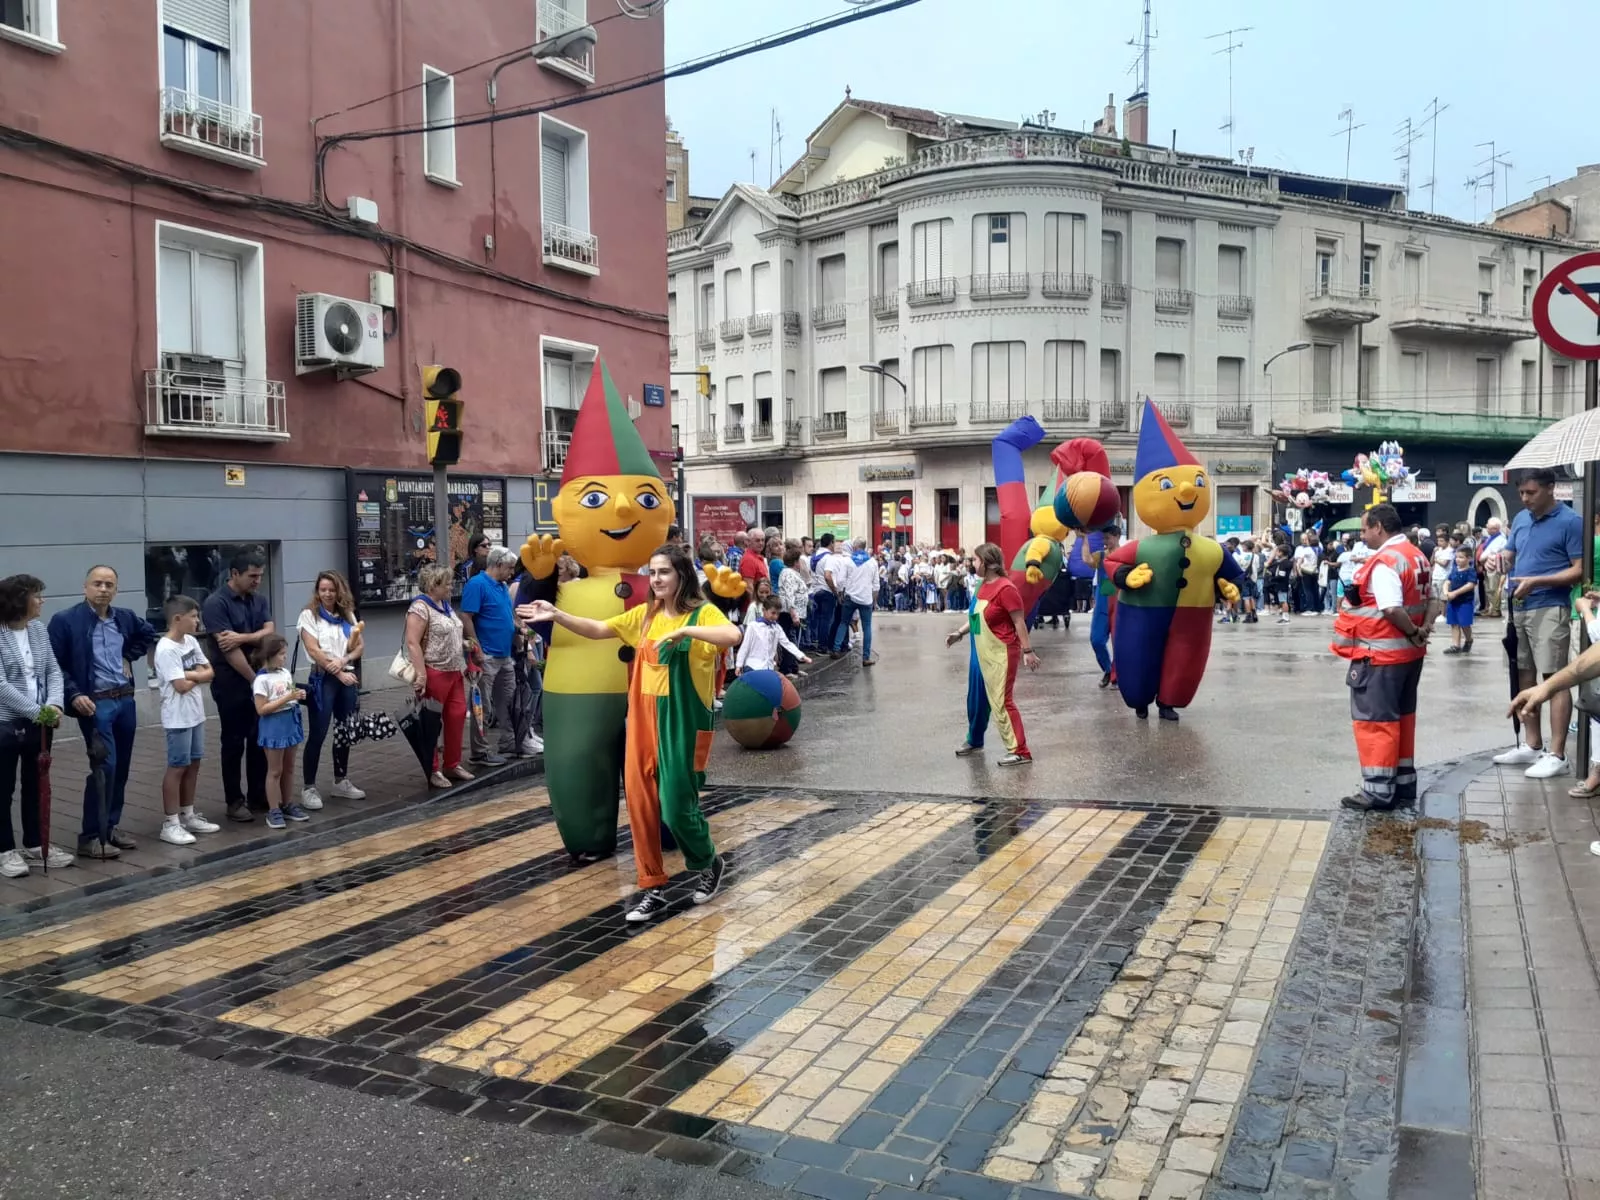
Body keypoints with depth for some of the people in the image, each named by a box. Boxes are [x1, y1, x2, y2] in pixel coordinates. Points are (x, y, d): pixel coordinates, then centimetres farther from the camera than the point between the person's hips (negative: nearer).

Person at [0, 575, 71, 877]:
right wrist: (36, 711, -20)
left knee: (36, 786, 15)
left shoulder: (39, 630, 4)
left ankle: (35, 845, 26)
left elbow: (54, 671, 3)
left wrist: (54, 704, -14)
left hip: (39, 723, 6)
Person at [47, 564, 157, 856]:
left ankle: (111, 826, 25)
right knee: (104, 766, -12)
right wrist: (74, 695, -18)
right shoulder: (65, 620, -8)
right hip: (95, 703, -6)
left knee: (121, 767, 11)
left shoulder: (125, 617, 7)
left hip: (126, 700, 6)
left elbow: (148, 634, 28)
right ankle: (90, 836, -1)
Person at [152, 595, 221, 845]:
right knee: (178, 767, -2)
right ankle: (170, 824, 5)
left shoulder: (191, 641, 8)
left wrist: (189, 674, -11)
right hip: (178, 719, -8)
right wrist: (198, 675, -4)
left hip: (196, 714, 8)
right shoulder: (166, 649, -18)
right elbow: (182, 686, -21)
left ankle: (188, 815, 25)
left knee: (193, 764, 14)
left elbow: (209, 673, 7)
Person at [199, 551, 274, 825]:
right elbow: (229, 650, -18)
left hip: (259, 677, 6)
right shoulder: (215, 603, -13)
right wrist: (255, 680, -16)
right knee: (233, 742, 2)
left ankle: (258, 796, 19)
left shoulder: (259, 600, 8)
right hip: (231, 682, -6)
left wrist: (242, 637, -23)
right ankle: (234, 801, 12)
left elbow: (270, 633, -5)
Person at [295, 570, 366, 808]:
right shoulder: (309, 614, -3)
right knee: (318, 734, -7)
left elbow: (359, 646, 8)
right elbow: (313, 650, -11)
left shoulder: (347, 614, 12)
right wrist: (338, 672, -15)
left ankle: (341, 782, 23)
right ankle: (309, 788, 0)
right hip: (323, 679, -5)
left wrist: (344, 660, -13)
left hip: (347, 677, 5)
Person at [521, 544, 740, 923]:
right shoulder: (644, 615, 9)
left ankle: (710, 863, 26)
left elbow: (733, 636, -28)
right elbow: (598, 630, 11)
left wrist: (685, 631, -32)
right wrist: (557, 615, -1)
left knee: (677, 803, -4)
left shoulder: (703, 613, -9)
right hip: (644, 716, 6)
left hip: (684, 720, -6)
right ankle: (653, 887, 17)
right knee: (640, 800, 5)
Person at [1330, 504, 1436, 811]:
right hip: (1409, 653, 9)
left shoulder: (1384, 561, -19)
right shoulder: (1419, 557, 11)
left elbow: (1392, 610, -27)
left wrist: (1413, 633, -12)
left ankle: (1379, 789, 0)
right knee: (1402, 717, 16)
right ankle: (1404, 783, 24)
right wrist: (1424, 630, 0)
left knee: (1375, 720, -3)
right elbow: (1434, 599, 14)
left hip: (1381, 654, -9)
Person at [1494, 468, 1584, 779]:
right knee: (1524, 677, 12)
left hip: (1549, 609, -7)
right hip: (1518, 608, 7)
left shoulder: (1570, 521, -8)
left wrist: (1536, 581, -21)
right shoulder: (1520, 519, 11)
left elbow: (1580, 570, -11)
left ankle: (1556, 754, -2)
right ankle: (1532, 746, 22)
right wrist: (1497, 560, -4)